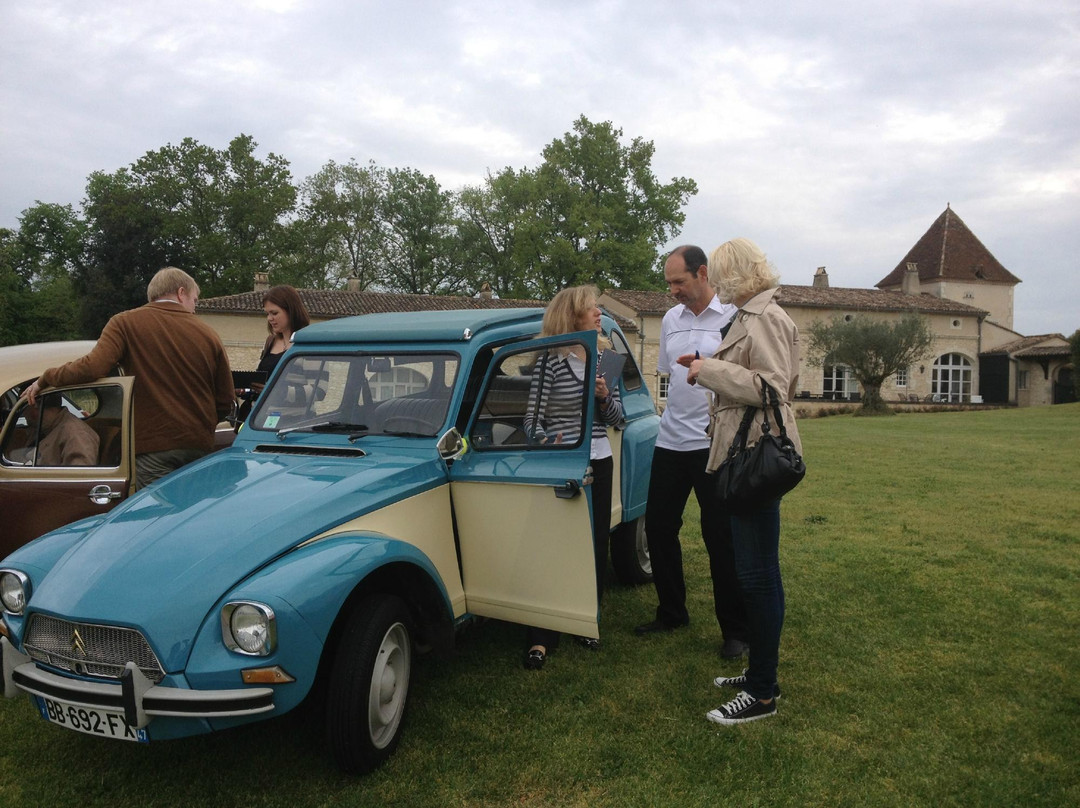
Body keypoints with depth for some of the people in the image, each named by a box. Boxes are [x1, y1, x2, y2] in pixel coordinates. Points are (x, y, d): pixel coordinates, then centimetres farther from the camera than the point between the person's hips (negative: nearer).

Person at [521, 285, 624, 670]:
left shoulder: (603, 357, 7)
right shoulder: (550, 362, -10)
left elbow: (617, 417, 9)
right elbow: (532, 419, -11)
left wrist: (605, 396, -11)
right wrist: (545, 441, -31)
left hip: (599, 463, 6)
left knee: (597, 546, 10)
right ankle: (542, 637, 4)